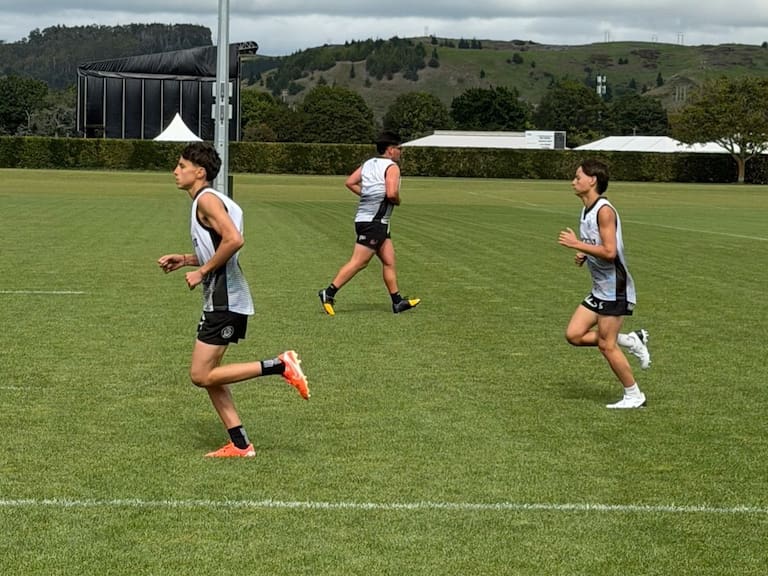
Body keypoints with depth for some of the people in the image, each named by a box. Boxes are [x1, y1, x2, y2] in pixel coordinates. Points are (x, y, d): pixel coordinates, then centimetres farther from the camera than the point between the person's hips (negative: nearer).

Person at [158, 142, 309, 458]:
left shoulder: (206, 199, -13)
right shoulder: (210, 200, 17)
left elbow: (234, 241, -27)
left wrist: (202, 272, -17)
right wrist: (185, 259, 16)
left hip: (225, 301, -10)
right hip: (221, 300, 10)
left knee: (201, 375, -9)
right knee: (207, 375, 11)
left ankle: (281, 366, -9)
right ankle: (240, 444, 12)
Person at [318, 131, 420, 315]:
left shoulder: (368, 164, 14)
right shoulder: (391, 167, -9)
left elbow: (350, 182, 10)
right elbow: (391, 193, -22)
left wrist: (367, 195, 13)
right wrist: (397, 201, -1)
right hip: (374, 222, -9)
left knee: (389, 261, 11)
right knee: (358, 262, -8)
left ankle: (397, 301, 13)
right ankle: (329, 293, -9)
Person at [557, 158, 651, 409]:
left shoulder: (604, 211, -19)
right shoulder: (587, 211, 11)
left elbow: (609, 252, -26)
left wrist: (577, 244, -21)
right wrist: (583, 255, 4)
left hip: (615, 288, -9)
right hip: (600, 289, 9)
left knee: (606, 345, -4)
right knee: (574, 335, 4)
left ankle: (634, 396, 11)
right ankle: (631, 341, 15)